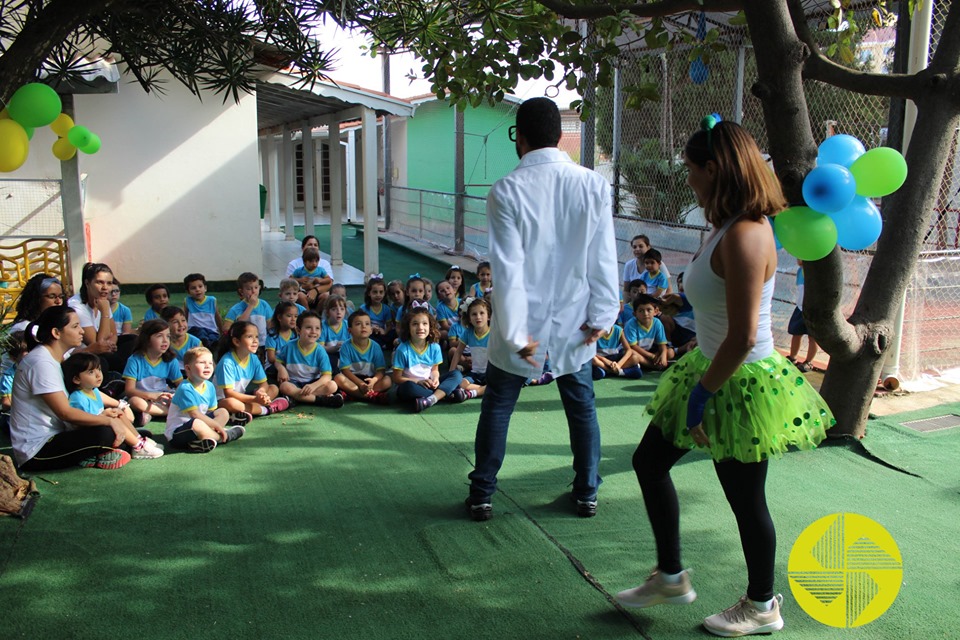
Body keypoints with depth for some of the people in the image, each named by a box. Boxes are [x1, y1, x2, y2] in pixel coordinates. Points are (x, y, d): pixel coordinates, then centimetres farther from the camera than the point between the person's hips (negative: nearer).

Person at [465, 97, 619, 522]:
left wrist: (516, 333, -12)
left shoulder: (507, 191, -13)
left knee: (497, 407, 13)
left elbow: (507, 268, -16)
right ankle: (587, 493, 28)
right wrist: (602, 315, 1)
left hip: (525, 322, -2)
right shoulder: (593, 186, -6)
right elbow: (604, 259, -5)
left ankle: (482, 495, 20)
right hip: (573, 323, 2)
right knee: (581, 406, 18)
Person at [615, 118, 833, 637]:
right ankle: (670, 577, 33)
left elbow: (743, 336, -28)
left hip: (741, 384, -10)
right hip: (713, 370, 10)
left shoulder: (744, 236, -26)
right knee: (649, 462, 16)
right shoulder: (728, 227, 4)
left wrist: (702, 393, -19)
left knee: (746, 500, 9)